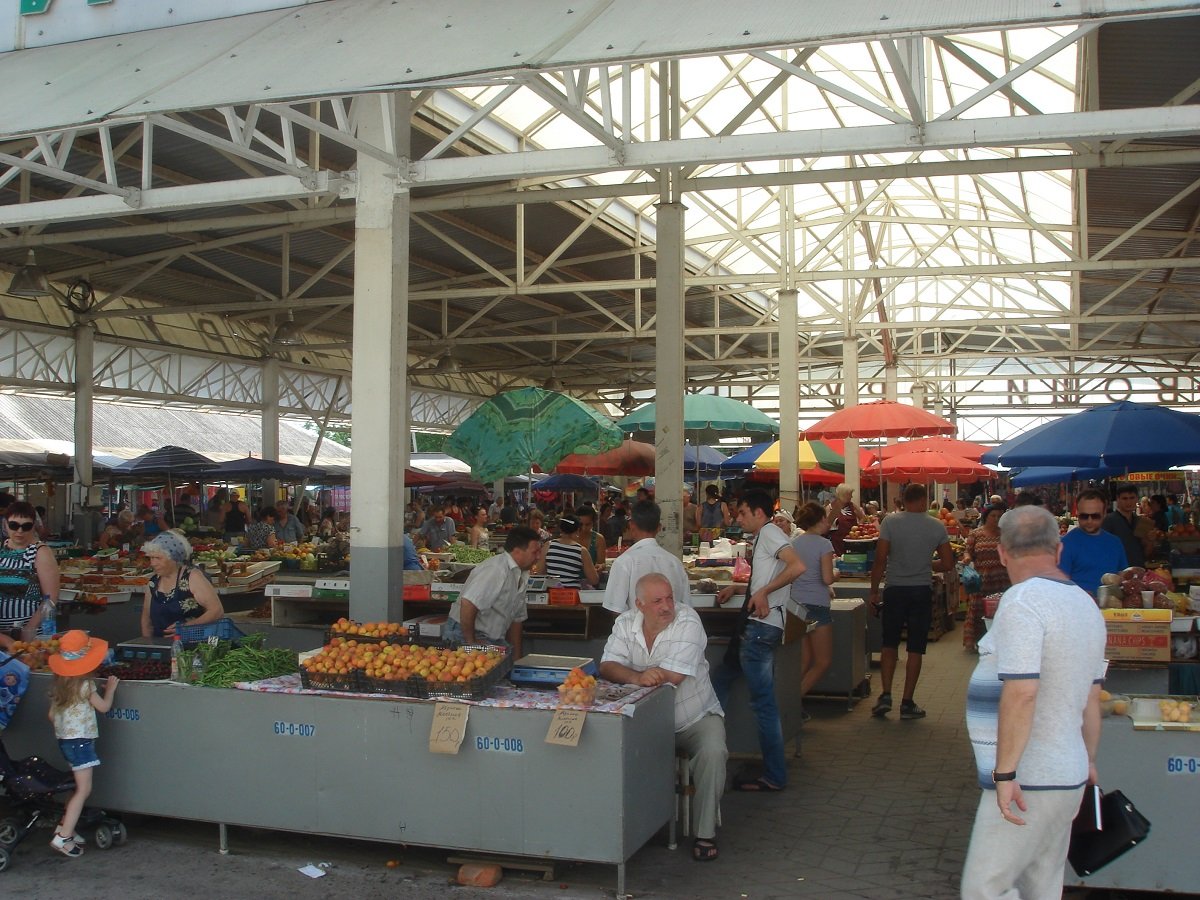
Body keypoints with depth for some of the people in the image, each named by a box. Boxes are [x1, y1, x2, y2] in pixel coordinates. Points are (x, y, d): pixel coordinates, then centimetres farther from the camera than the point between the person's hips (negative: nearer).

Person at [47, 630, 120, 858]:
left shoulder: (58, 684, 7)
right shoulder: (85, 685, -15)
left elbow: (52, 715, 13)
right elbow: (103, 706, -4)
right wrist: (110, 689, 12)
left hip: (64, 739, 9)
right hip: (80, 739, -9)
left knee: (79, 787, 19)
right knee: (83, 789, -7)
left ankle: (64, 826, 22)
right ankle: (63, 837, -11)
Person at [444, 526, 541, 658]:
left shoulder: (522, 576, 10)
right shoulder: (497, 570, -21)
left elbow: (516, 619, 17)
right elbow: (468, 604, -29)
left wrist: (516, 658, 13)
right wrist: (471, 645, -20)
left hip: (494, 640, 8)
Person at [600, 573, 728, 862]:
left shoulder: (688, 621, -16)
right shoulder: (625, 623, -3)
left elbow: (673, 676, -25)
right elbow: (607, 667, -14)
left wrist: (625, 675, -16)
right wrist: (637, 677, -36)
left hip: (695, 719, -3)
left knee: (713, 752, -29)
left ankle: (704, 833, -13)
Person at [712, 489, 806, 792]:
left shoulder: (769, 533, -9)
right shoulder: (763, 538, 21)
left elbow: (797, 566, -25)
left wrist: (764, 591, -23)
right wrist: (737, 589, 20)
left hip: (761, 627, -11)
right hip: (754, 628, 11)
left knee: (763, 703, -6)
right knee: (720, 683, 16)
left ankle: (774, 777, 0)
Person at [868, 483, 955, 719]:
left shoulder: (890, 522, -7)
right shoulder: (937, 526, -2)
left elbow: (880, 560, -9)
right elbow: (948, 564, 2)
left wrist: (874, 591, -1)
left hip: (895, 590, 0)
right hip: (922, 591, 1)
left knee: (889, 644, 12)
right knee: (915, 649, 6)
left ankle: (886, 695, 3)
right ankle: (907, 703, 8)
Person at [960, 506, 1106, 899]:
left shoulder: (1023, 601, -17)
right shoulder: (1086, 605, 11)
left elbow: (1020, 692, -26)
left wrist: (1005, 772, -22)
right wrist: (1088, 761, 29)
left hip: (1027, 783, -9)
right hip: (1067, 777, 9)